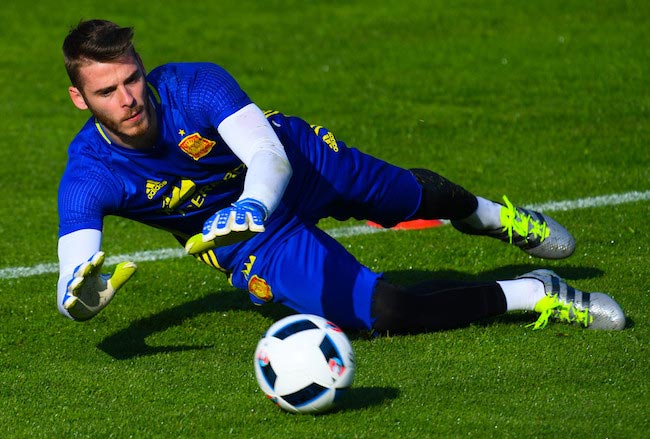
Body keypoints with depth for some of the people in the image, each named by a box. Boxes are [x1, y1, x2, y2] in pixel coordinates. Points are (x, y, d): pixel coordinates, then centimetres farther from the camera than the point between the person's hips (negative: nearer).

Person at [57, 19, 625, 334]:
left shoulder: (194, 84, -33)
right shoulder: (88, 175, -31)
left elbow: (271, 158, -39)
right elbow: (71, 294, -37)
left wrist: (251, 205, -62)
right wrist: (83, 295, -62)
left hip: (296, 161, 1)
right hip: (251, 242, -1)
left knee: (411, 195, 28)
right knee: (382, 312, -19)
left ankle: (489, 216, 64)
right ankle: (536, 295, -4)